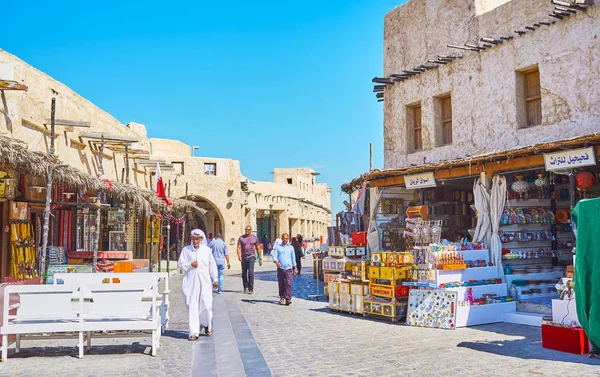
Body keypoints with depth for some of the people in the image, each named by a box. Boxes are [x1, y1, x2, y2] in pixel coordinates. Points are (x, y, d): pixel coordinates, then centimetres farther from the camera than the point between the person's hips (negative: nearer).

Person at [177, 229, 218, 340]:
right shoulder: (186, 250, 5)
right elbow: (180, 263, 8)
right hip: (191, 281, 0)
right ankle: (194, 332, 1)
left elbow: (212, 264, 11)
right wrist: (190, 264, -9)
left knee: (206, 305, -1)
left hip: (204, 281, 1)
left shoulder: (207, 250, 7)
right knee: (192, 306, -3)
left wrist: (215, 279, 11)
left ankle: (207, 325, 26)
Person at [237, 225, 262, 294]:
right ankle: (245, 287, 26)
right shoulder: (241, 238, 4)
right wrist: (239, 256, -19)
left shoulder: (255, 238, 5)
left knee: (251, 273, -13)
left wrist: (260, 258, 9)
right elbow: (239, 248, -2)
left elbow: (258, 249, 10)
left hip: (251, 257, -2)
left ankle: (251, 289, -9)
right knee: (244, 274, 8)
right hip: (244, 257, 2)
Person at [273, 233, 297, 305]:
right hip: (280, 269, 0)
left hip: (288, 269, 0)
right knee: (281, 284, 6)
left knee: (288, 284, -11)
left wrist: (294, 268, 17)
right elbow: (274, 256, -2)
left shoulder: (291, 247, 12)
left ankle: (288, 299, -14)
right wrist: (276, 262, -23)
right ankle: (282, 298, 18)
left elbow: (293, 258, 17)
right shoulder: (278, 247, 7)